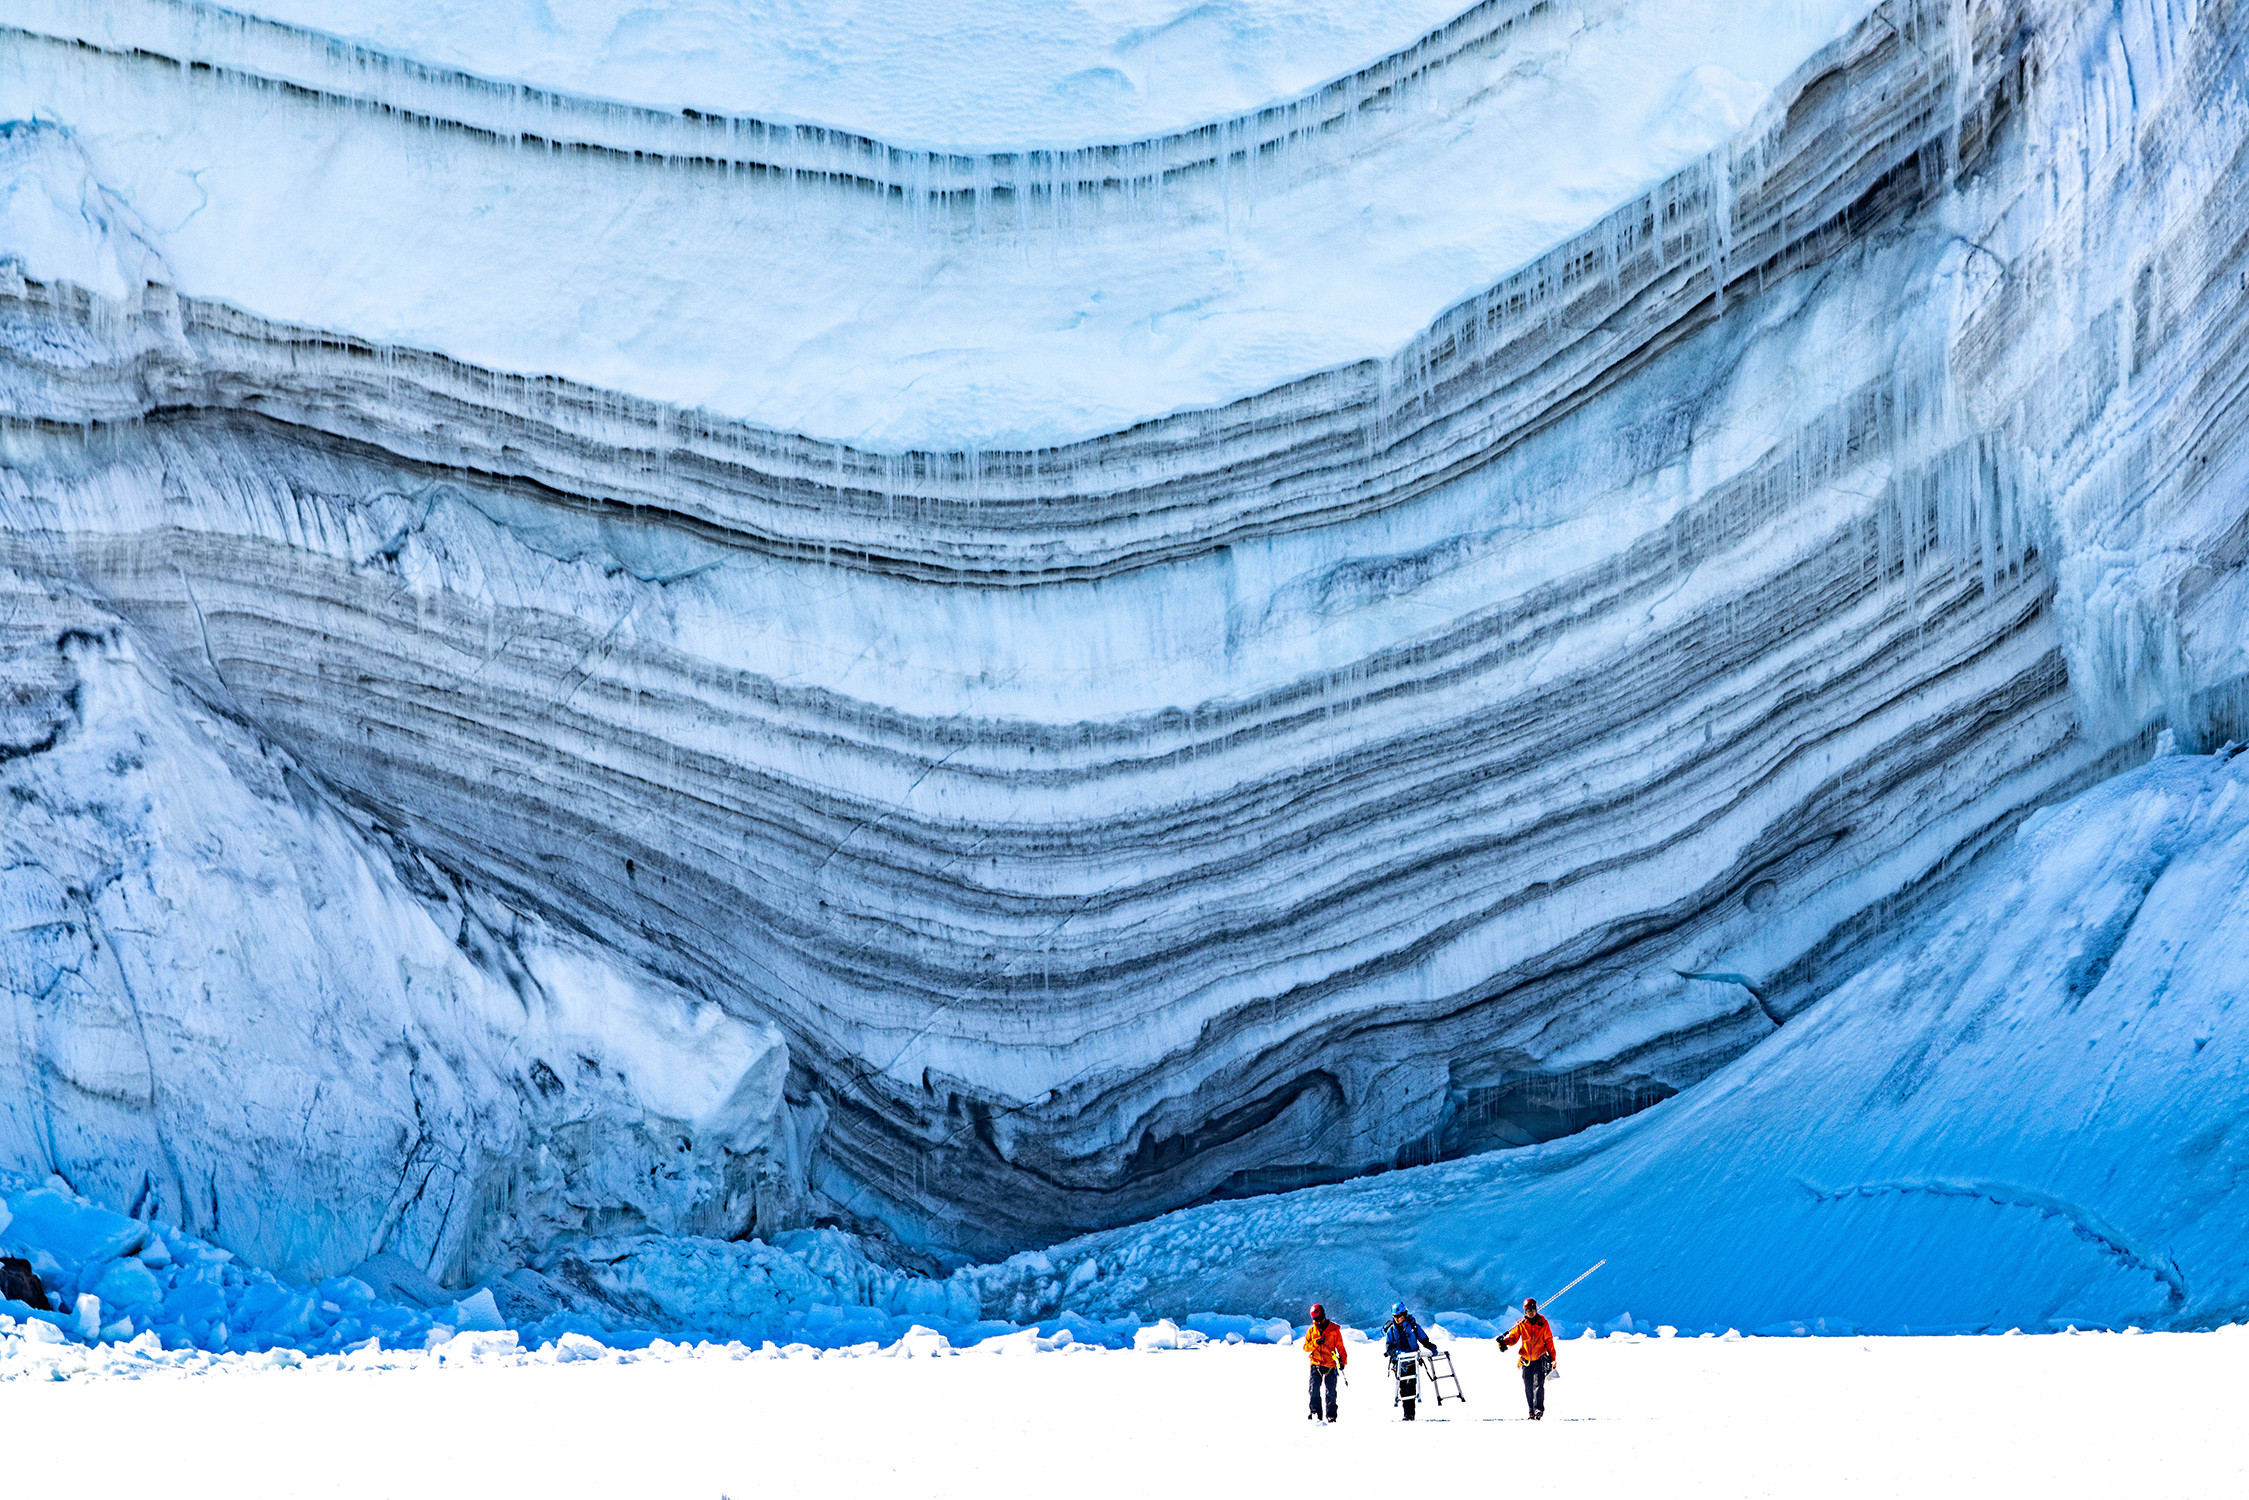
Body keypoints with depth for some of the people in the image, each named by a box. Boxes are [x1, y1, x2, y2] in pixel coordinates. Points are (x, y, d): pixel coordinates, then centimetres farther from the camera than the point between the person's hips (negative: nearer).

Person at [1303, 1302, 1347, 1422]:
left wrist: (1342, 1360, -3)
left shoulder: (1334, 1330, 5)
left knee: (1330, 1391, -4)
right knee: (1314, 1389, -8)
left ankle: (1331, 1414, 1)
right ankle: (1315, 1411, 2)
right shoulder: (1311, 1330, 11)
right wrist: (1315, 1343, -10)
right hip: (1316, 1364, 2)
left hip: (1330, 1365, -2)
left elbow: (1340, 1346, 8)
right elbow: (1306, 1347, 8)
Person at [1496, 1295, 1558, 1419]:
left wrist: (1552, 1358, 3)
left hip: (1540, 1358, -2)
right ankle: (1531, 1410, 14)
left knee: (1538, 1384, -17)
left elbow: (1549, 1341, 5)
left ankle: (1538, 1409, -22)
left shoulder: (1543, 1323, 1)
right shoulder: (1521, 1324, 4)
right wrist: (1505, 1342, -25)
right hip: (1526, 1360, 2)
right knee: (1528, 1387, 3)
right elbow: (1513, 1337, -2)